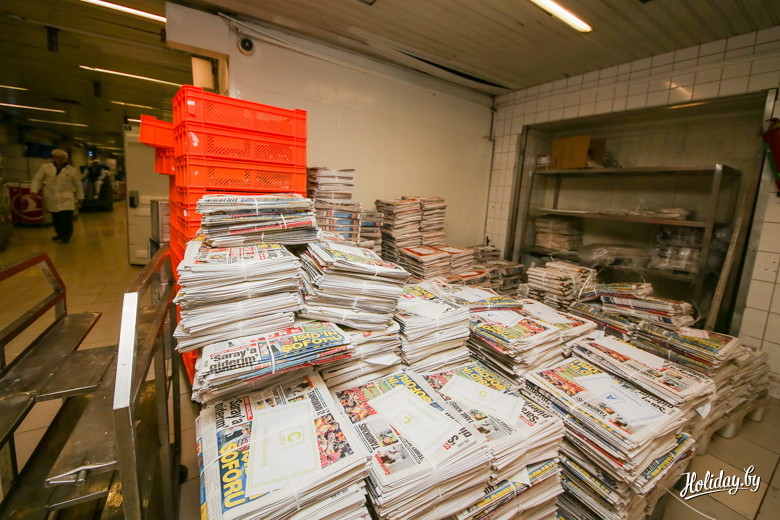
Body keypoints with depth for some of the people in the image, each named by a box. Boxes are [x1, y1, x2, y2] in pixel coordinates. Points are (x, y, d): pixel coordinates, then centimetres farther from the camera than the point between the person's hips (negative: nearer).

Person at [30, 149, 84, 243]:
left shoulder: (72, 170, 0)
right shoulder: (45, 167, 4)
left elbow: (78, 184, 7)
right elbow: (37, 179, 8)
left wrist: (80, 197, 8)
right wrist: (34, 191, -3)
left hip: (66, 199, -3)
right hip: (52, 199, 3)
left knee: (67, 218, -11)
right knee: (56, 218, 10)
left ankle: (67, 235, 3)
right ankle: (60, 233, 25)